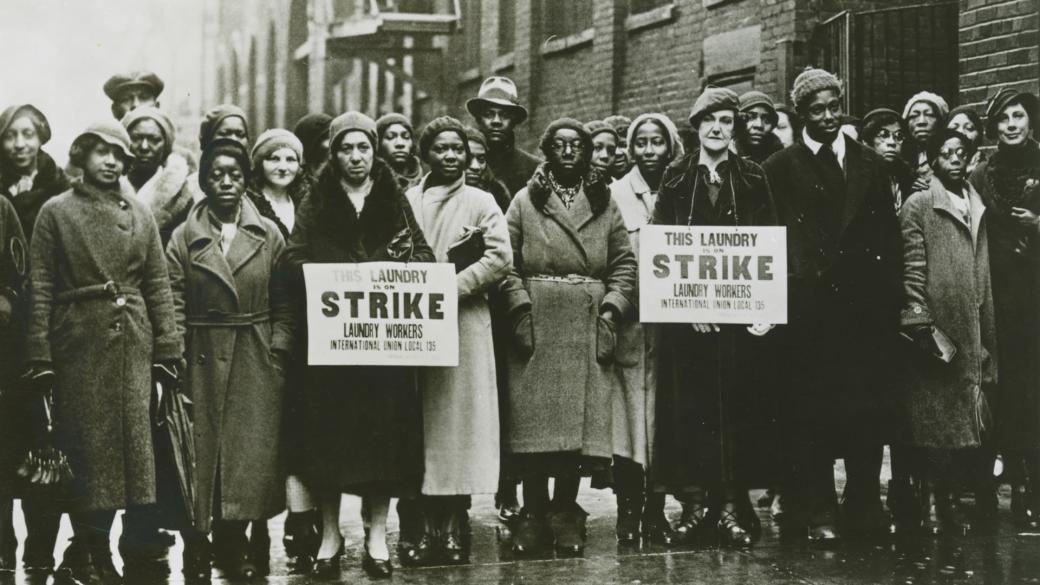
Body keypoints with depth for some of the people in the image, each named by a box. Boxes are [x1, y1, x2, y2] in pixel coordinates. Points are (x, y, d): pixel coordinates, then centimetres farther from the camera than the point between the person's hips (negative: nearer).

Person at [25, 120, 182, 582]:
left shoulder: (139, 214, 11)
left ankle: (96, 547, 15)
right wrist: (40, 357, -10)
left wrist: (167, 349, 2)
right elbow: (39, 289, -3)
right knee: (84, 444, 0)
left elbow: (158, 285, 9)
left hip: (132, 343, 3)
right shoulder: (56, 212, 2)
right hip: (78, 342, -3)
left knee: (128, 440, 2)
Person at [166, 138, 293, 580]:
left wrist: (278, 351, -2)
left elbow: (283, 302, 7)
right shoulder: (185, 237, 3)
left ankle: (233, 542, 9)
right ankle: (197, 547, 8)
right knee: (201, 450, -1)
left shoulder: (269, 235, 6)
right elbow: (174, 303, -1)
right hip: (203, 360, -1)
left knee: (253, 450, -1)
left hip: (257, 363, 1)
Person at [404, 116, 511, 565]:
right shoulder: (406, 201, 13)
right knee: (418, 420, 1)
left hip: (462, 324, -2)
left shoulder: (481, 203, 6)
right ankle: (428, 523, 6)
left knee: (458, 418, -4)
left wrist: (451, 285, -13)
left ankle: (454, 527, -1)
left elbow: (500, 258, -5)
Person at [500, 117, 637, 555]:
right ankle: (533, 512, 2)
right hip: (537, 326, -1)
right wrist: (520, 308, -9)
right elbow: (507, 261, 3)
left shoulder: (604, 203, 14)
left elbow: (625, 263, 10)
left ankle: (565, 512, 5)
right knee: (533, 418, -6)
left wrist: (612, 311, -3)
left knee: (583, 418, -3)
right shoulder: (525, 201, 10)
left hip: (588, 329, 1)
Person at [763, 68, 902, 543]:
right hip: (808, 305, -3)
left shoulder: (870, 164, 14)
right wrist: (782, 295, -8)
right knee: (808, 412, -1)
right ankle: (814, 512, 4)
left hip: (866, 303, 3)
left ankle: (865, 507, 12)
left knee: (869, 409, 3)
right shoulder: (779, 169, 5)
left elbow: (889, 235, 12)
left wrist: (891, 297, 3)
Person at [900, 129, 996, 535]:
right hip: (939, 327, -5)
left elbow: (985, 271, 18)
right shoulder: (918, 206, -1)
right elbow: (913, 270, -7)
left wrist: (989, 338, 13)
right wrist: (921, 323, -14)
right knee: (940, 422, -3)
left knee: (979, 420, 3)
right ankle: (944, 504, 2)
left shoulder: (978, 208, 16)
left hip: (976, 330, 5)